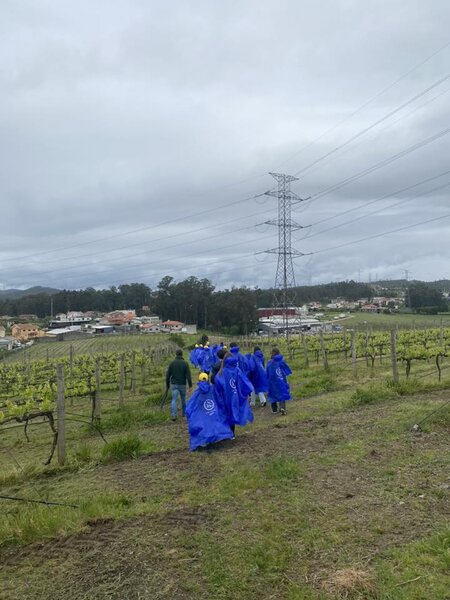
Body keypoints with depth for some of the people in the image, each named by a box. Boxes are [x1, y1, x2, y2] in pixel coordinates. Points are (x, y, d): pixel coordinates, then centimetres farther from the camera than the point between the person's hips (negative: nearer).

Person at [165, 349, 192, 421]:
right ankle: (184, 413, 31)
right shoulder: (185, 363, -7)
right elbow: (188, 375, -11)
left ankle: (174, 415, -16)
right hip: (182, 385, 0)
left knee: (174, 400, -2)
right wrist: (190, 385, -7)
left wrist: (167, 385, 11)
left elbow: (168, 375, 0)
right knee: (183, 399, 18)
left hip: (174, 385, 0)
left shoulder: (172, 363, -3)